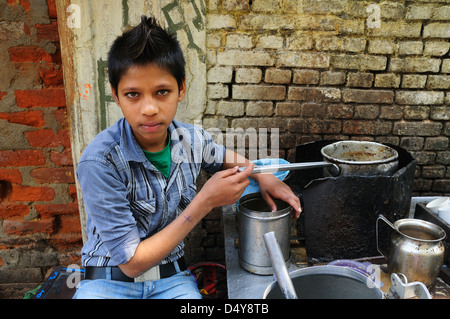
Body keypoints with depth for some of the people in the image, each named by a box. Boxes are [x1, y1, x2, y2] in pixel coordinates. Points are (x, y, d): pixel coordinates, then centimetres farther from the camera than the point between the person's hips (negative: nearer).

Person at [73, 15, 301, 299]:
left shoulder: (193, 139, -9)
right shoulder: (100, 162, -24)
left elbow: (222, 156, 17)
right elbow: (131, 262, -20)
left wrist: (263, 175, -1)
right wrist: (206, 201, -23)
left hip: (171, 276, 3)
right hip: (109, 279, -3)